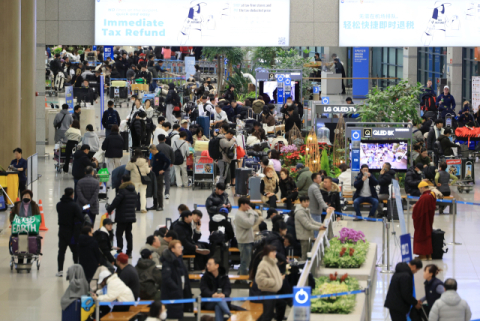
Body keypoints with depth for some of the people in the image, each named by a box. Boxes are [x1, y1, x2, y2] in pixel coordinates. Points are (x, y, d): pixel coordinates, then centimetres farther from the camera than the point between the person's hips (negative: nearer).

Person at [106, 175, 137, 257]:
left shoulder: (122, 191, -15)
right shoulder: (134, 192, 9)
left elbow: (115, 202, -16)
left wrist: (109, 209, -1)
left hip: (122, 217, -7)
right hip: (131, 216, 7)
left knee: (119, 234, -2)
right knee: (129, 233, 14)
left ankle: (119, 251, -8)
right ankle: (129, 252, 16)